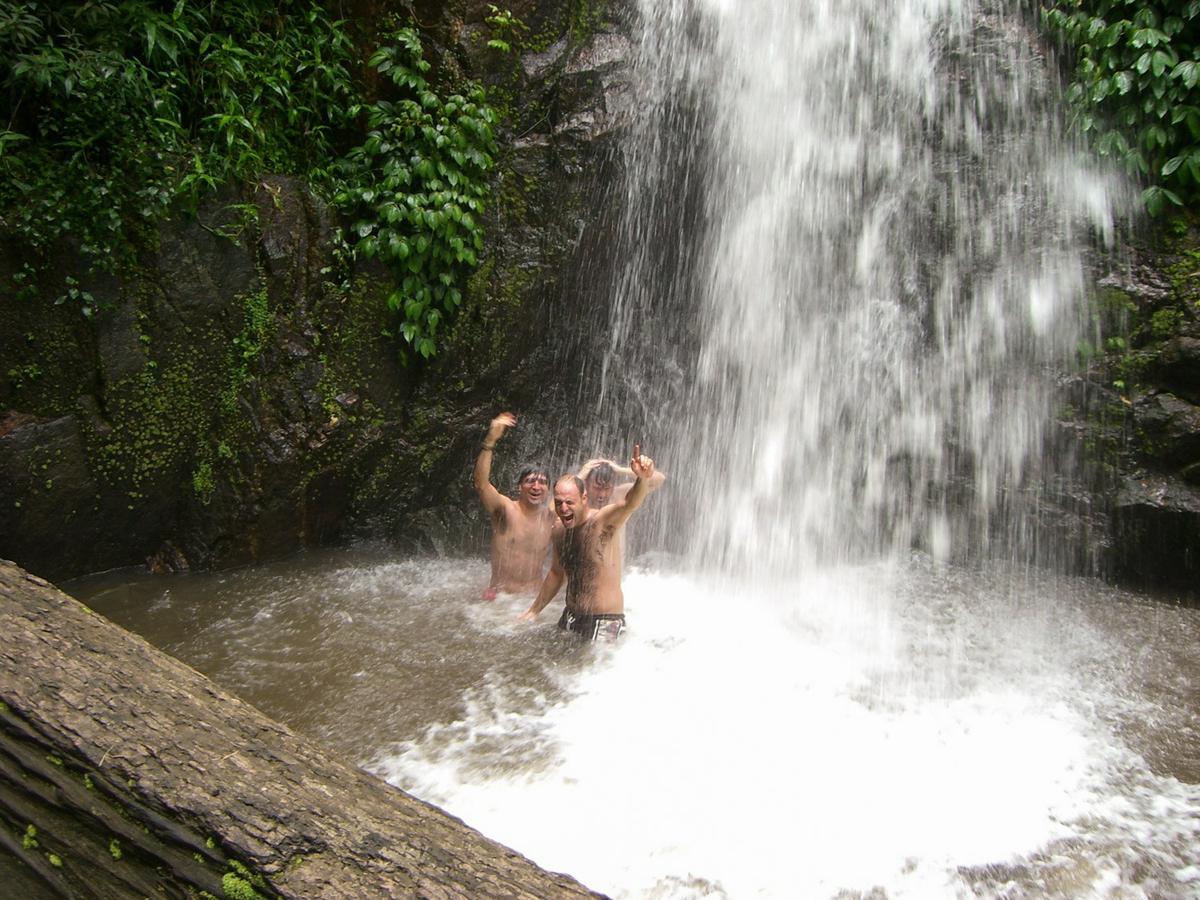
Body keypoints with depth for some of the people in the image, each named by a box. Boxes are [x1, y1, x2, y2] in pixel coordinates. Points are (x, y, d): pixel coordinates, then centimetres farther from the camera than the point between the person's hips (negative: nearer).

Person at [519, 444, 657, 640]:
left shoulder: (604, 521, -16)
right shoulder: (559, 529, 3)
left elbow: (630, 502, -38)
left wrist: (643, 478, -59)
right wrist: (533, 611, 24)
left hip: (605, 623, -6)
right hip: (569, 618, 7)